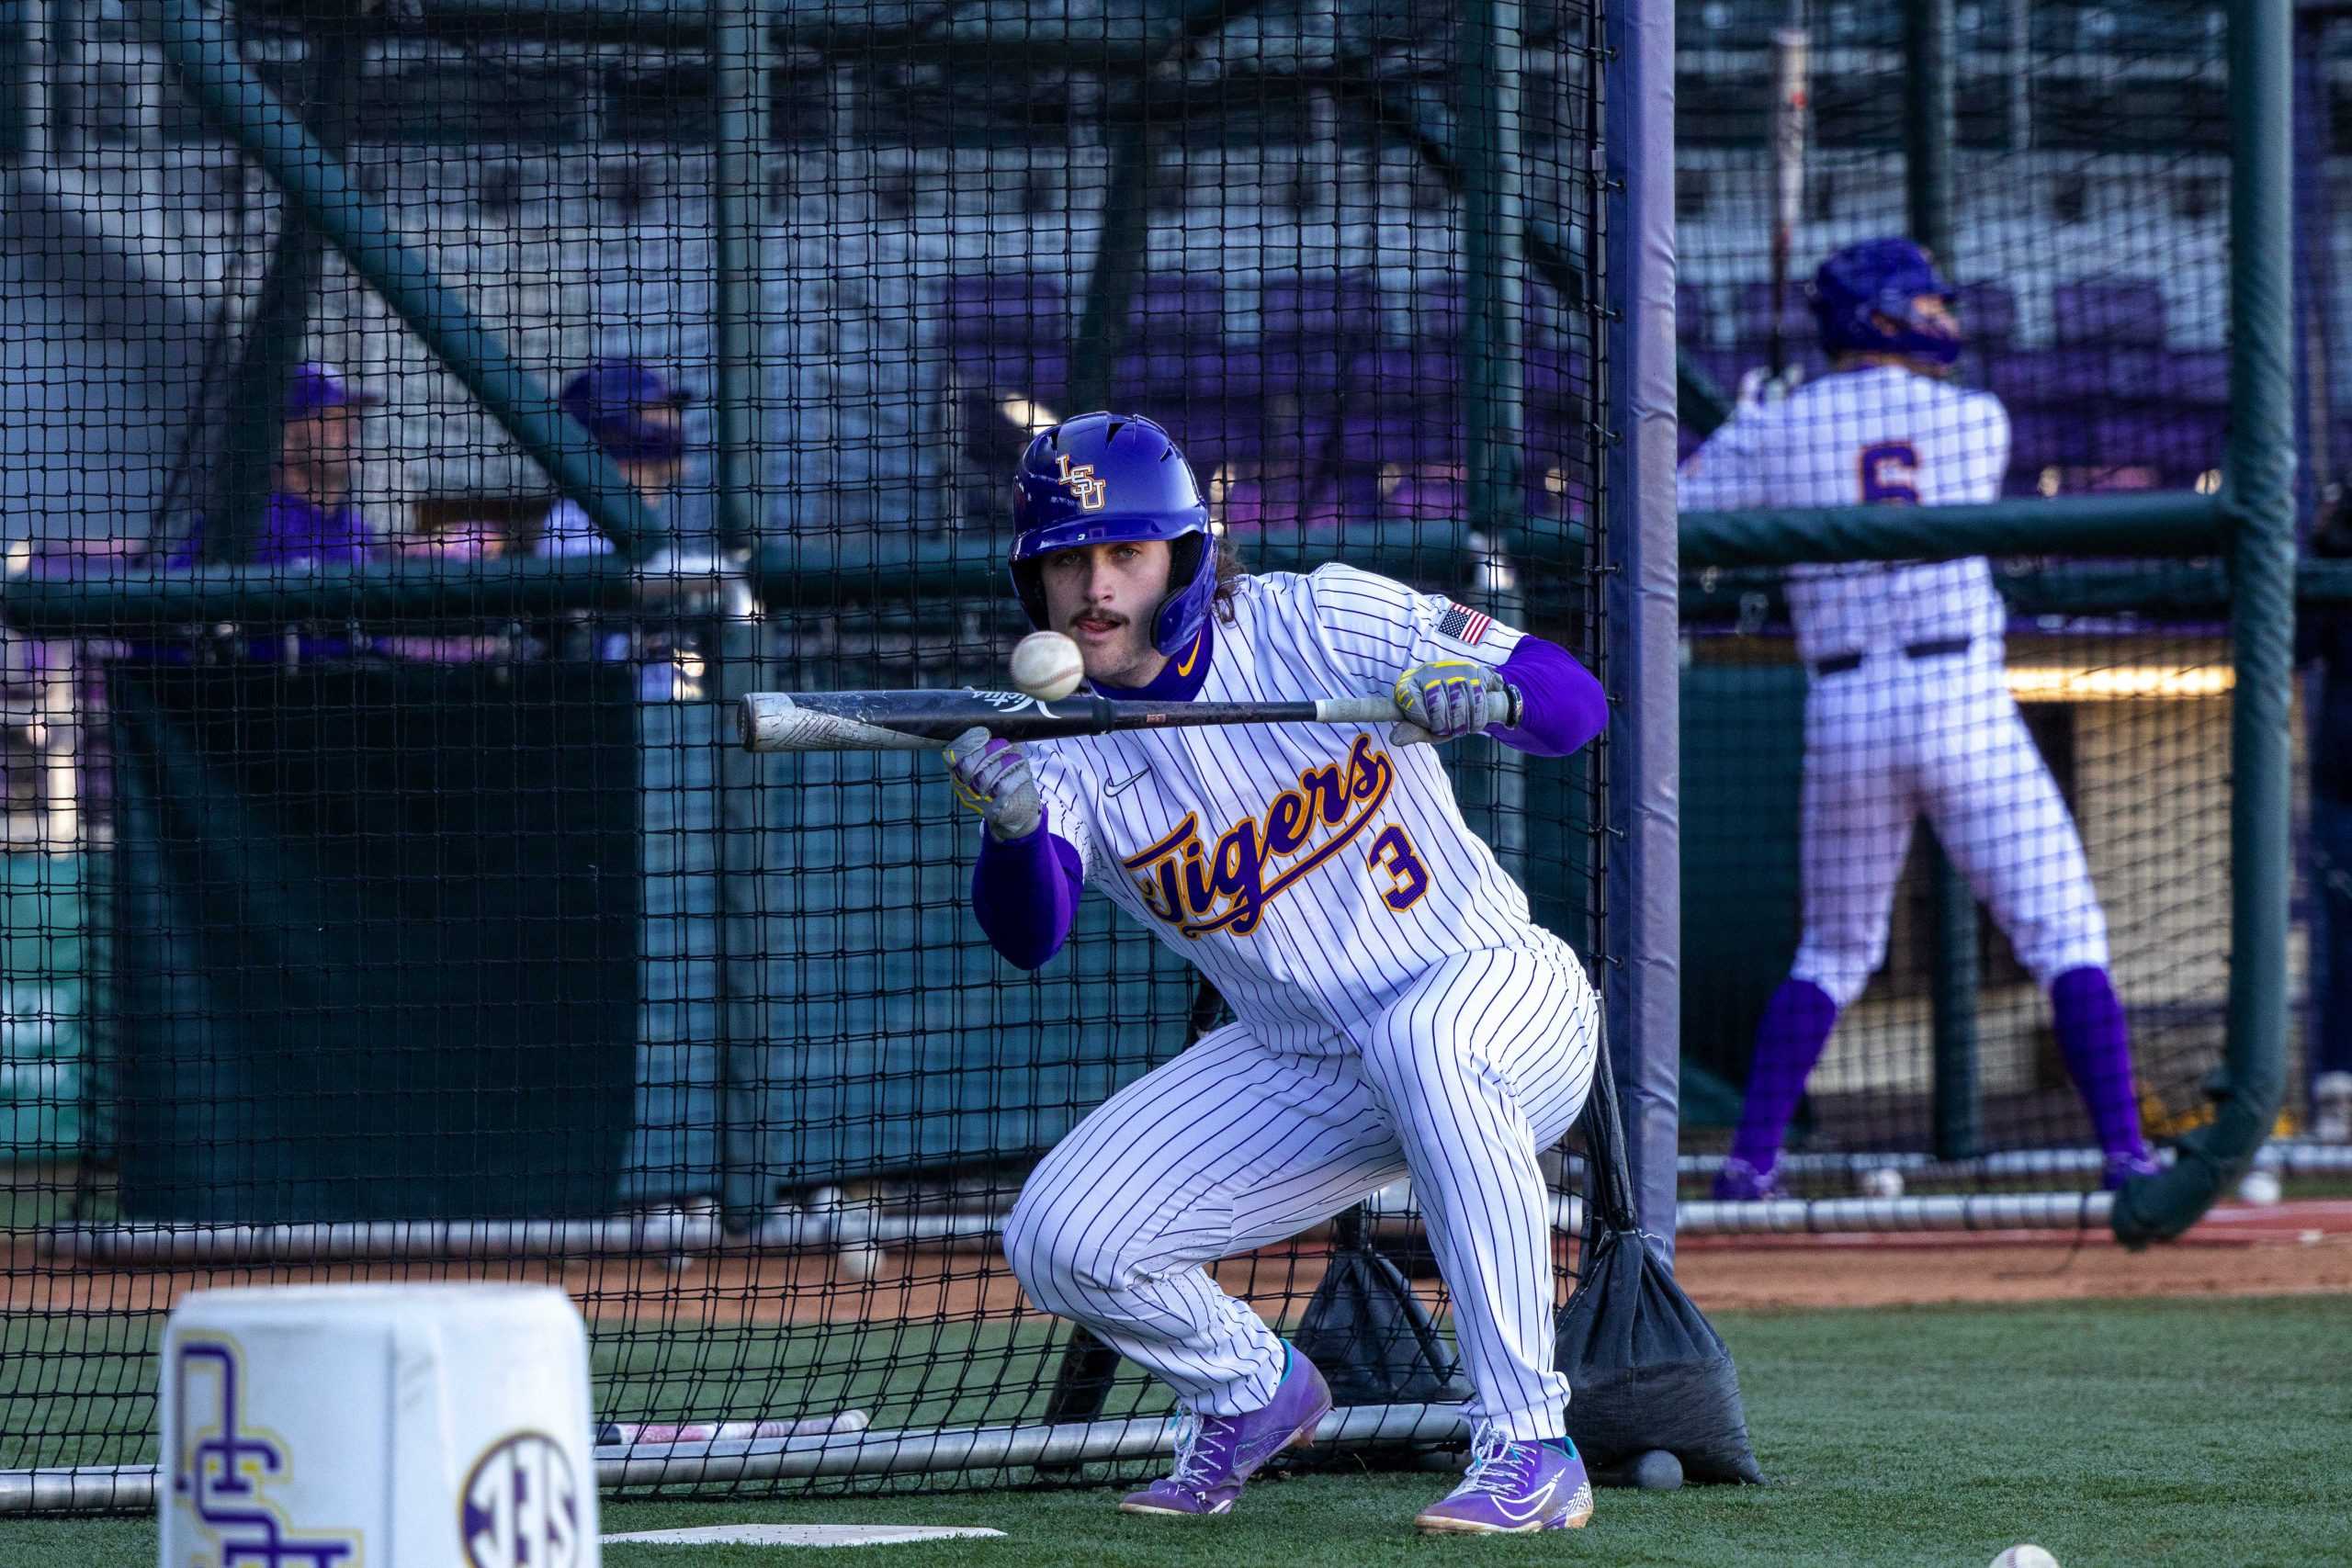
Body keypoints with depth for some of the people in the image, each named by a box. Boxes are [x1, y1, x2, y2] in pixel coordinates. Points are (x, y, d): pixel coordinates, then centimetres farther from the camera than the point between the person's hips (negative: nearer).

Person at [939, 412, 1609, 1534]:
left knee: (1421, 1039, -40)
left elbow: (1576, 701, -15)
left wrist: (1488, 692, -38)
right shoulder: (1059, 749, -7)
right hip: (1296, 1069, 4)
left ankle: (1530, 1448, -35)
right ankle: (1252, 1396, 24)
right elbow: (1026, 935, -26)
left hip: (1505, 993, -4)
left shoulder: (1323, 623, -14)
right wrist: (1012, 827, -47)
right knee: (1059, 1242, -9)